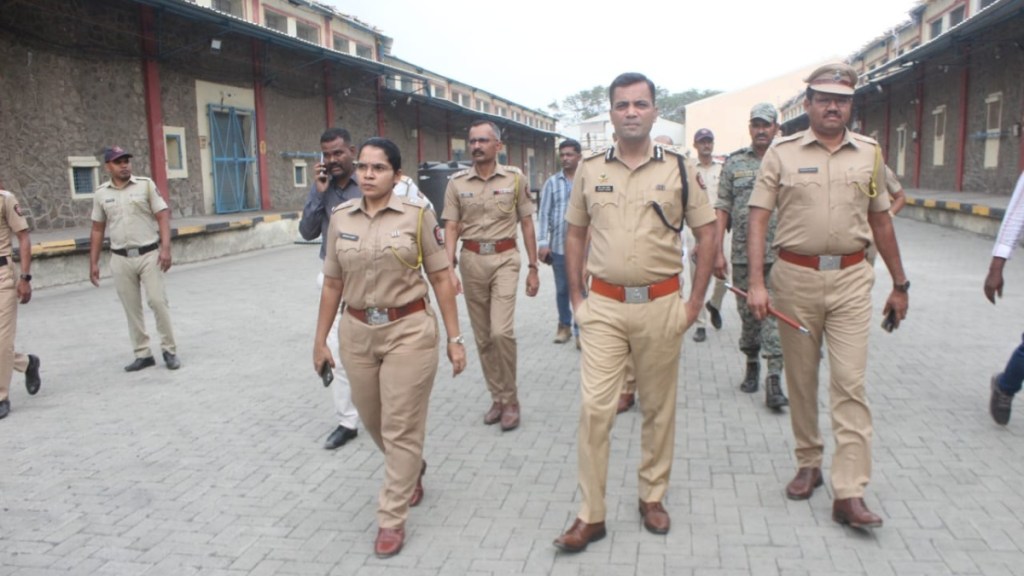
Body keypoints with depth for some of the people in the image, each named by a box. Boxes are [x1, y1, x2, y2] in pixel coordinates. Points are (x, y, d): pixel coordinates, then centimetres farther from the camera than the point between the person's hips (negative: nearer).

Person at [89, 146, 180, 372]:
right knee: (131, 308, 6)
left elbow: (163, 216, -4)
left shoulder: (145, 184, -1)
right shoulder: (101, 193, 6)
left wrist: (165, 248, -16)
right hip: (121, 259, 3)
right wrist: (93, 263, 8)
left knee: (158, 301, -6)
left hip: (149, 254, -3)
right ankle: (143, 354, 15)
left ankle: (169, 350, 6)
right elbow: (97, 230, 11)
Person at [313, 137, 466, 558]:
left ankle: (392, 519, 16)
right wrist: (320, 339, 10)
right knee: (375, 422, 18)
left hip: (409, 331, -4)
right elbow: (332, 283, 9)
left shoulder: (418, 213, -6)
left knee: (401, 428, 1)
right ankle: (411, 469, 47)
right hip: (357, 334, 4)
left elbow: (441, 278, -4)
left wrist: (454, 338, -6)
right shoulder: (340, 217, 3)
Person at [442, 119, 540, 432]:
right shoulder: (457, 182, 3)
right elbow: (451, 227, 2)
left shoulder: (515, 178, 1)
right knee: (483, 336, 9)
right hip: (472, 259, 3)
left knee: (501, 331, -15)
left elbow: (527, 224, 5)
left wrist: (533, 268, 4)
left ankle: (510, 399, 4)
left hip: (504, 258, -2)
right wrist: (449, 268, -10)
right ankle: (497, 397, 24)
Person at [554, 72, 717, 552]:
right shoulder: (589, 169, 5)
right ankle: (591, 515, 9)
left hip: (661, 305, 0)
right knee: (594, 408, -3)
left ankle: (652, 497, 29)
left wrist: (695, 302, 0)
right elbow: (574, 233, 12)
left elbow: (706, 233, 4)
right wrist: (575, 297, 6)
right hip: (604, 306, 1)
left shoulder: (679, 169, 1)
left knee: (659, 407, 11)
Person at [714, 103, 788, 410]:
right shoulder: (734, 163, 7)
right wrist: (718, 251, -3)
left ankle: (774, 380, -4)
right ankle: (751, 364, 31)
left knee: (776, 314, -5)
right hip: (743, 254, 2)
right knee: (747, 312, 11)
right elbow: (722, 209, 4)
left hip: (779, 254, -1)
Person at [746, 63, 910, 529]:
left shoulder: (869, 153, 9)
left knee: (850, 383, -4)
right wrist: (756, 282, -14)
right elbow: (758, 218, -4)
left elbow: (880, 220, 15)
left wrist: (899, 284, 17)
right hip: (795, 276, -1)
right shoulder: (782, 153, 1)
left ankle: (849, 493, 0)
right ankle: (808, 464, 29)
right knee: (800, 380, 10)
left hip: (851, 279, 1)